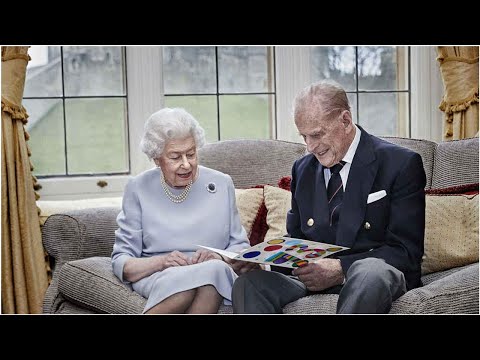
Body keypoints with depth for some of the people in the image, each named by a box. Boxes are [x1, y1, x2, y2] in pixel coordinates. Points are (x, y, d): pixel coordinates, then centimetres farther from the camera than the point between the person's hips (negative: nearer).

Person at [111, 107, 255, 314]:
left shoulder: (221, 184, 11)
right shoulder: (138, 188, 7)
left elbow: (241, 247, 13)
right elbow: (121, 262, 4)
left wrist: (219, 258, -11)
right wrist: (160, 262, -16)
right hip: (157, 278, -1)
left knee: (215, 269, -37)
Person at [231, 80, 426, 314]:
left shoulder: (401, 164, -2)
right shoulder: (303, 169, 17)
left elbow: (407, 251, -6)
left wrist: (342, 268, -19)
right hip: (312, 272, 4)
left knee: (370, 273, -41)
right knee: (248, 283, -26)